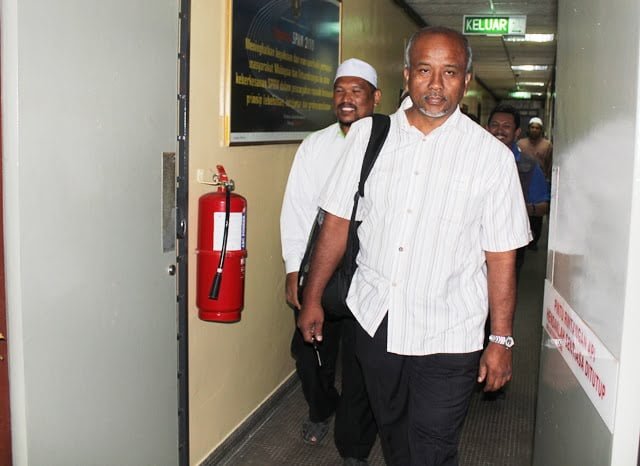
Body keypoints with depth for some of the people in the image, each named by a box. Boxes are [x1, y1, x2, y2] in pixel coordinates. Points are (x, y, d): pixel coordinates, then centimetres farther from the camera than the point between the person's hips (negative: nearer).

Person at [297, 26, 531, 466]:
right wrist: (313, 297, 5)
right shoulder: (366, 134, 0)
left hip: (447, 336, -3)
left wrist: (502, 340, -4)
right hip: (375, 320, 3)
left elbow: (501, 256, -5)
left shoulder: (492, 156, -7)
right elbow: (337, 220, 4)